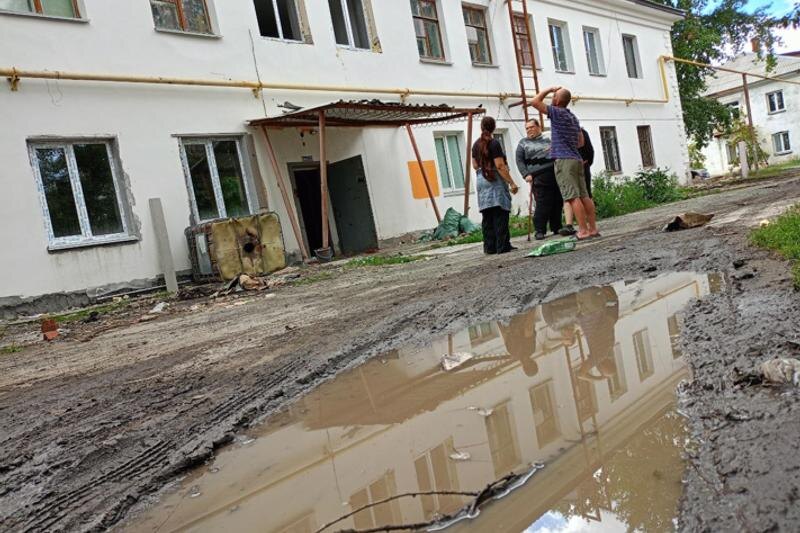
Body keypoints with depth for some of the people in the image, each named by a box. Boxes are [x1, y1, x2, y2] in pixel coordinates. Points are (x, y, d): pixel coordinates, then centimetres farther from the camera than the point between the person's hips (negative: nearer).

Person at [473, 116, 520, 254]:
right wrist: (511, 183, -15)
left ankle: (489, 247, 9)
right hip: (496, 181, -6)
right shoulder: (494, 143, -11)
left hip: (481, 181, 6)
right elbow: (500, 166, -17)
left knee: (487, 216, 8)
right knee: (500, 215, -3)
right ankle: (502, 246, -4)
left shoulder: (476, 144, 9)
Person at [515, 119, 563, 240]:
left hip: (555, 175, 4)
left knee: (558, 202, 3)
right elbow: (519, 161, 5)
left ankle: (557, 227, 15)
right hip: (539, 178, -4)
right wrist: (526, 174, -8)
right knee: (542, 204, -12)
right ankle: (540, 231, -7)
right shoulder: (523, 143, 12)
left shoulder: (547, 140, 20)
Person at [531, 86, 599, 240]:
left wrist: (549, 89, 6)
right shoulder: (573, 117, 20)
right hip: (577, 159, 9)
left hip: (564, 160, -9)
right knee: (584, 195, 6)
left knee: (573, 197, -11)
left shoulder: (558, 112, -5)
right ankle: (593, 228, 7)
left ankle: (583, 230, -13)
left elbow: (535, 102, -7)